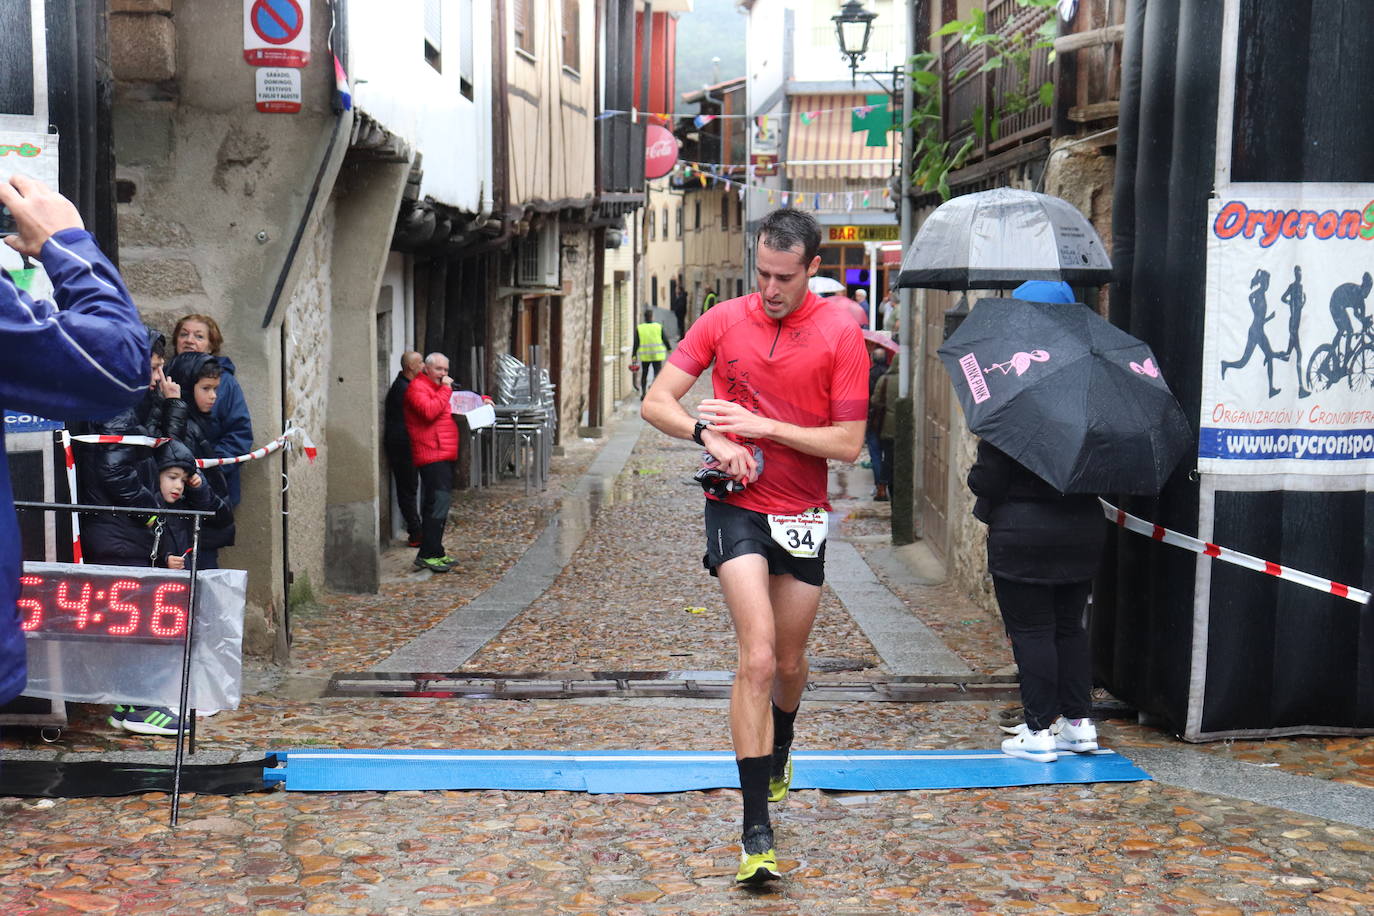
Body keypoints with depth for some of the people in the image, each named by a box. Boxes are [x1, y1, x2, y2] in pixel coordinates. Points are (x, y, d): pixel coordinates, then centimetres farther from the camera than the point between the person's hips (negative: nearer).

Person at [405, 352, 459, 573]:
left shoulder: (439, 388, 24)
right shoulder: (418, 387, -8)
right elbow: (429, 411, -25)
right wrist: (445, 390, -16)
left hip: (445, 455, 10)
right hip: (432, 454, -10)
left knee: (440, 503, 11)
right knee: (438, 502, -15)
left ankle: (434, 553, 17)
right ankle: (428, 555, -15)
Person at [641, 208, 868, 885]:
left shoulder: (840, 334, -7)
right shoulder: (722, 321, -2)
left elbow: (848, 443, -9)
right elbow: (656, 403, 1)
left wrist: (761, 425, -16)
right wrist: (710, 436, -17)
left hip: (803, 516, 1)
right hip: (736, 506, -1)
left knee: (789, 662, 16)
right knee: (758, 657, -17)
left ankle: (779, 751, 50)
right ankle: (756, 830, -14)